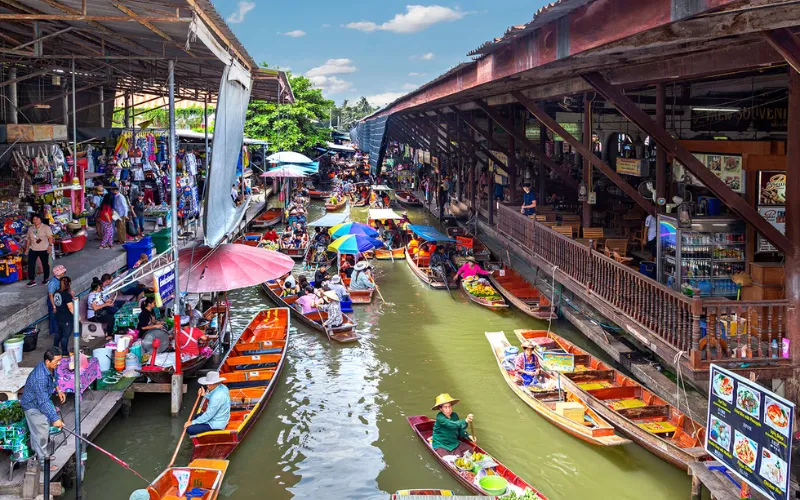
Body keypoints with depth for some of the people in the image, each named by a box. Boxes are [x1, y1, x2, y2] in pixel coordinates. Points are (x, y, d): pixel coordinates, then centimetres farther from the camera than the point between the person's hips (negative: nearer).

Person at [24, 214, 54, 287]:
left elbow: (50, 237, -9)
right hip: (33, 250, 4)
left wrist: (50, 245, -20)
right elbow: (28, 239, 18)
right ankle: (32, 280, -1)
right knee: (30, 264, -5)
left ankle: (46, 278, 20)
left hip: (44, 249, -4)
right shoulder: (30, 229, 13)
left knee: (45, 264, 5)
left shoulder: (46, 227, -2)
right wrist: (27, 247, 13)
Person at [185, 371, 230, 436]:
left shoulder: (217, 396, -33)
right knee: (197, 417, 30)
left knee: (189, 429, -11)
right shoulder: (222, 387, -5)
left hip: (216, 424, -10)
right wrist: (205, 395, -2)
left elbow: (208, 415, -26)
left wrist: (192, 422, -18)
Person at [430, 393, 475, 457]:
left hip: (454, 443, 6)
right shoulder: (440, 417, -21)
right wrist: (465, 421, -52)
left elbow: (460, 430, 9)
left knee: (470, 450, -8)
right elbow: (451, 425, -38)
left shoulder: (454, 415, 0)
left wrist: (468, 436, -10)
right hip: (441, 446, -6)